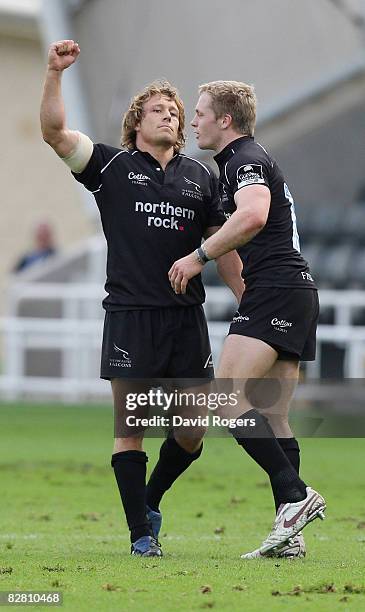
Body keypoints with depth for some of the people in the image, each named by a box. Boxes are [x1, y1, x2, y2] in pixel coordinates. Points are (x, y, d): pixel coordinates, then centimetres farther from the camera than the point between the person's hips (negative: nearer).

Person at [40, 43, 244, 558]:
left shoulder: (200, 177, 13)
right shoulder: (112, 166, 5)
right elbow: (54, 132, -6)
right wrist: (55, 73, -17)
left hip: (187, 316, 3)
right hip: (130, 315, -3)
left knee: (192, 432, 5)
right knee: (130, 428, -1)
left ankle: (150, 500, 30)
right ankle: (141, 534, 6)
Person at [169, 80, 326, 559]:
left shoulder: (245, 159, -6)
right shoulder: (250, 160, 26)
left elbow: (253, 215, -26)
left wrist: (199, 256, -20)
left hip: (275, 289, -10)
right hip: (297, 291, 10)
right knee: (273, 418, 6)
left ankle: (295, 495, -22)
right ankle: (289, 536, 1)